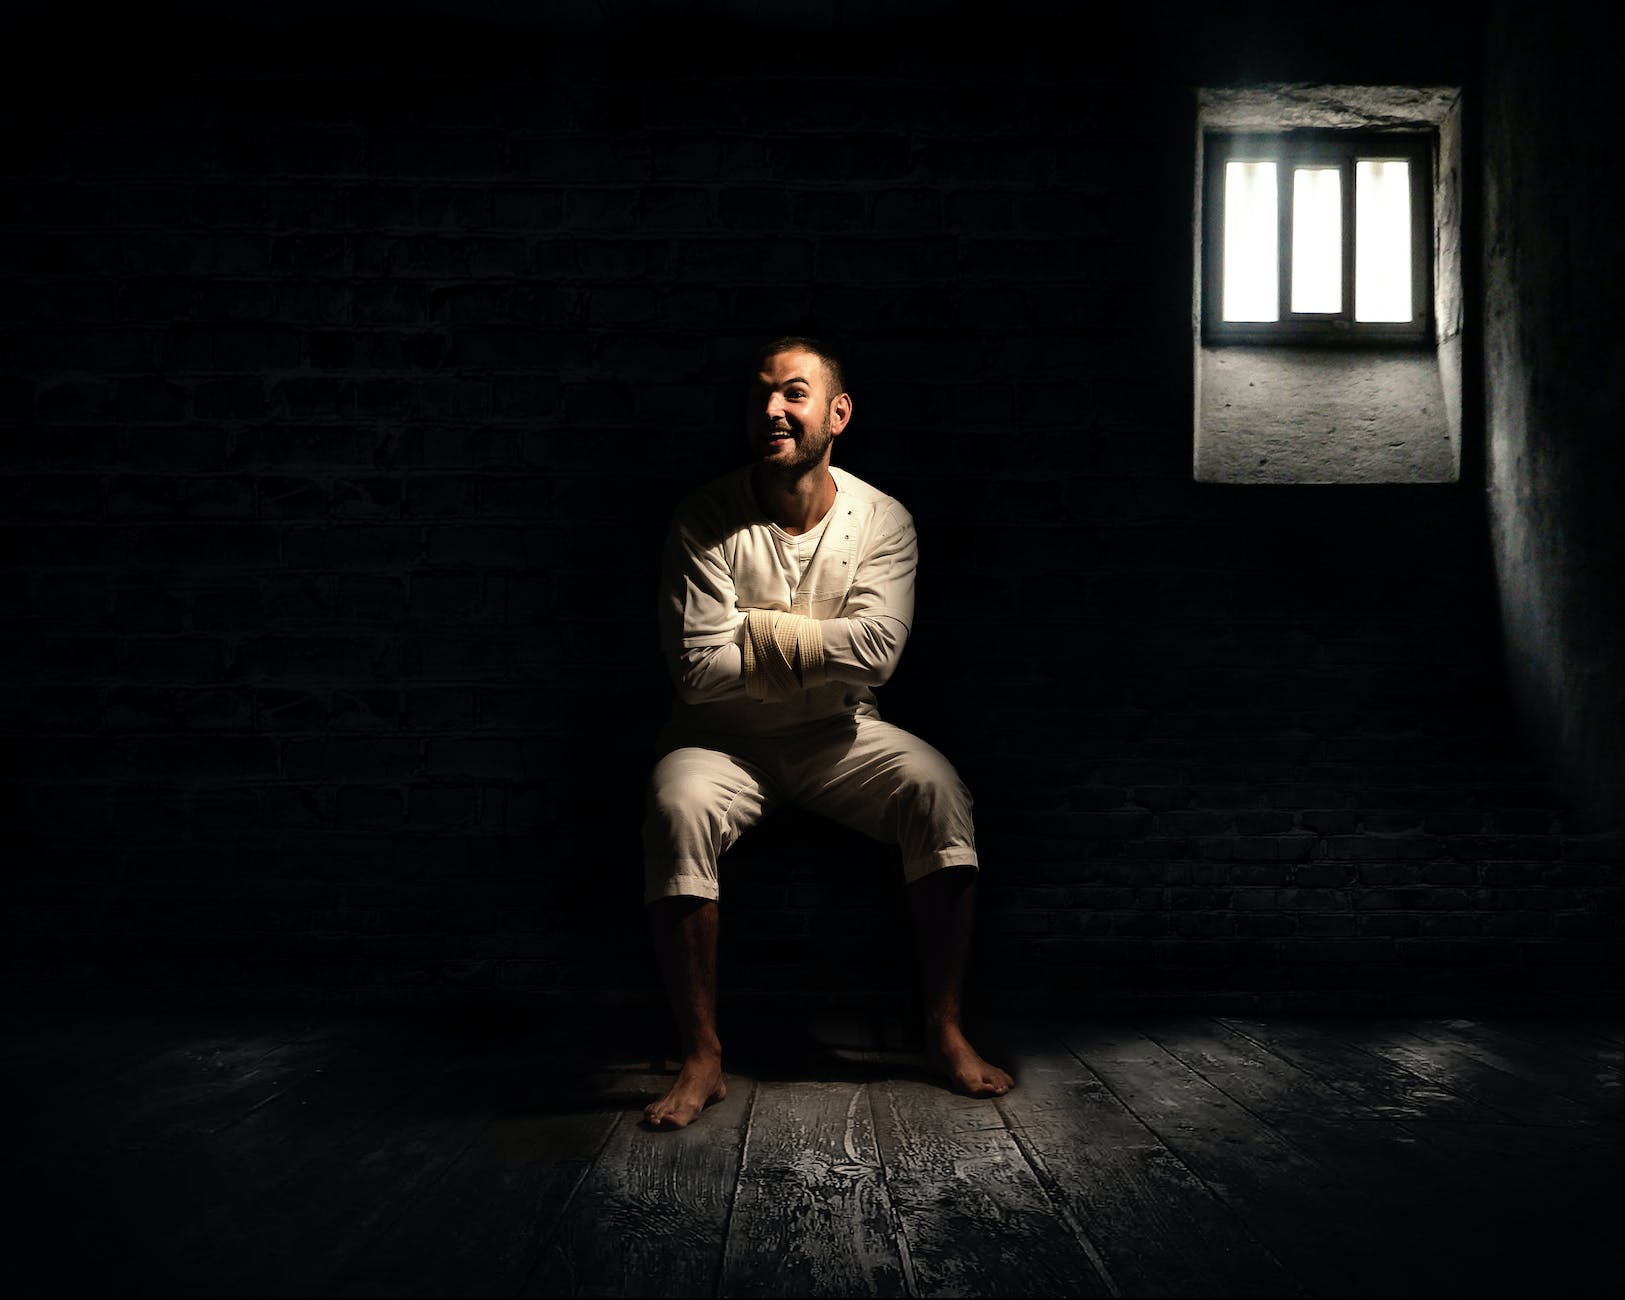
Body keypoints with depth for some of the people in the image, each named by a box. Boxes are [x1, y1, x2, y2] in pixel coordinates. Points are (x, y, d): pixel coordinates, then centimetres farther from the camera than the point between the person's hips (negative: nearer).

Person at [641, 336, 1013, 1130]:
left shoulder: (882, 520, -3)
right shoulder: (706, 522, -10)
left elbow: (876, 649, -17)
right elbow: (696, 668, -18)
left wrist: (758, 633, -17)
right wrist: (817, 650, -13)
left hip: (835, 736, 2)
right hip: (725, 739, -1)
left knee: (937, 787, -25)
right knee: (675, 807, -32)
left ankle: (944, 1031, -12)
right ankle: (702, 1057, -20)